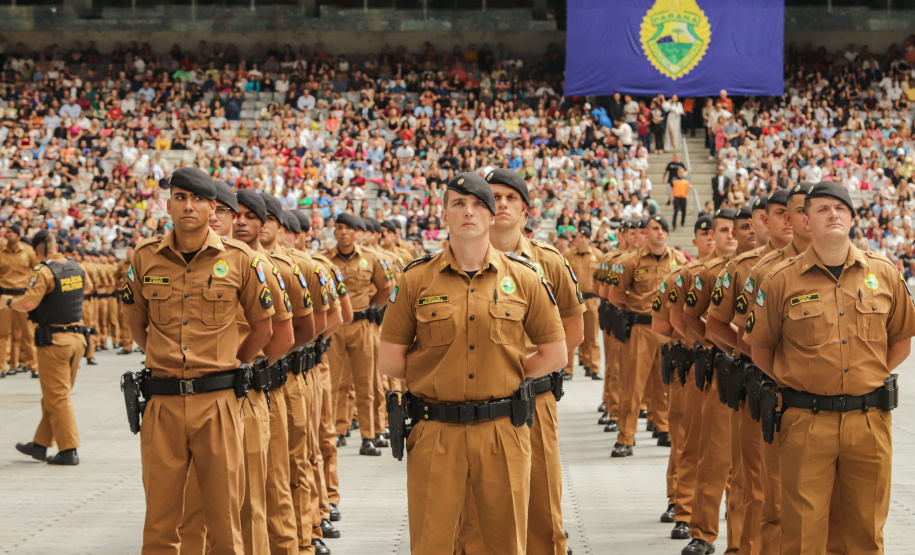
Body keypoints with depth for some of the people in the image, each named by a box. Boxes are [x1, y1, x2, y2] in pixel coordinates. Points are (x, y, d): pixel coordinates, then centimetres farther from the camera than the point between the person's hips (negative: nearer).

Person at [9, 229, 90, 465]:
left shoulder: (44, 272, -15)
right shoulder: (75, 267, 7)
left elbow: (27, 304, -24)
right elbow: (87, 287, 28)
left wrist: (8, 301, -5)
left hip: (54, 341, -7)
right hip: (77, 337, 7)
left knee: (58, 397, -2)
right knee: (54, 395, 16)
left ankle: (68, 451, -3)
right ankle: (40, 444, 26)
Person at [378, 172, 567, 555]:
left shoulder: (523, 278, 4)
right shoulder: (416, 279, 2)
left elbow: (555, 354, 8)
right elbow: (390, 361, 4)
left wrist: (505, 375, 3)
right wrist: (437, 378, 3)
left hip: (502, 432, 1)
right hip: (435, 434, 0)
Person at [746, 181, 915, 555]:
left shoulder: (883, 273, 5)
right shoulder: (782, 280, -1)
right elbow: (761, 348, 8)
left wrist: (872, 377, 6)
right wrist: (791, 384, 2)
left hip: (870, 420, 2)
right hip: (806, 422, -2)